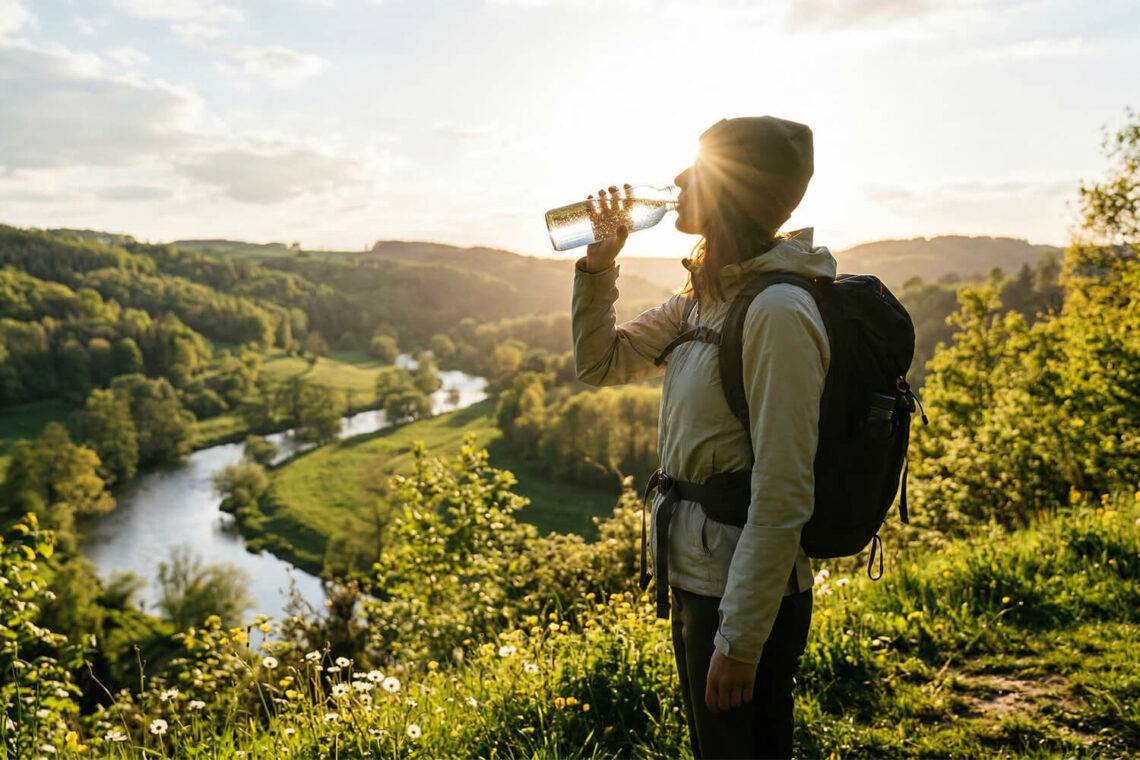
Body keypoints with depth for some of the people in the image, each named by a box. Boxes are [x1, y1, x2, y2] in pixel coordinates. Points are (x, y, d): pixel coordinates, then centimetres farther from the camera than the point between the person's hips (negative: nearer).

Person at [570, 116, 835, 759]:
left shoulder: (778, 311, -22)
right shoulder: (705, 297, 6)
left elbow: (783, 497, -24)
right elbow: (601, 363, 14)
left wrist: (739, 641, -21)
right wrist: (599, 263, 1)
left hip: (747, 592, -9)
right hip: (695, 577, 9)